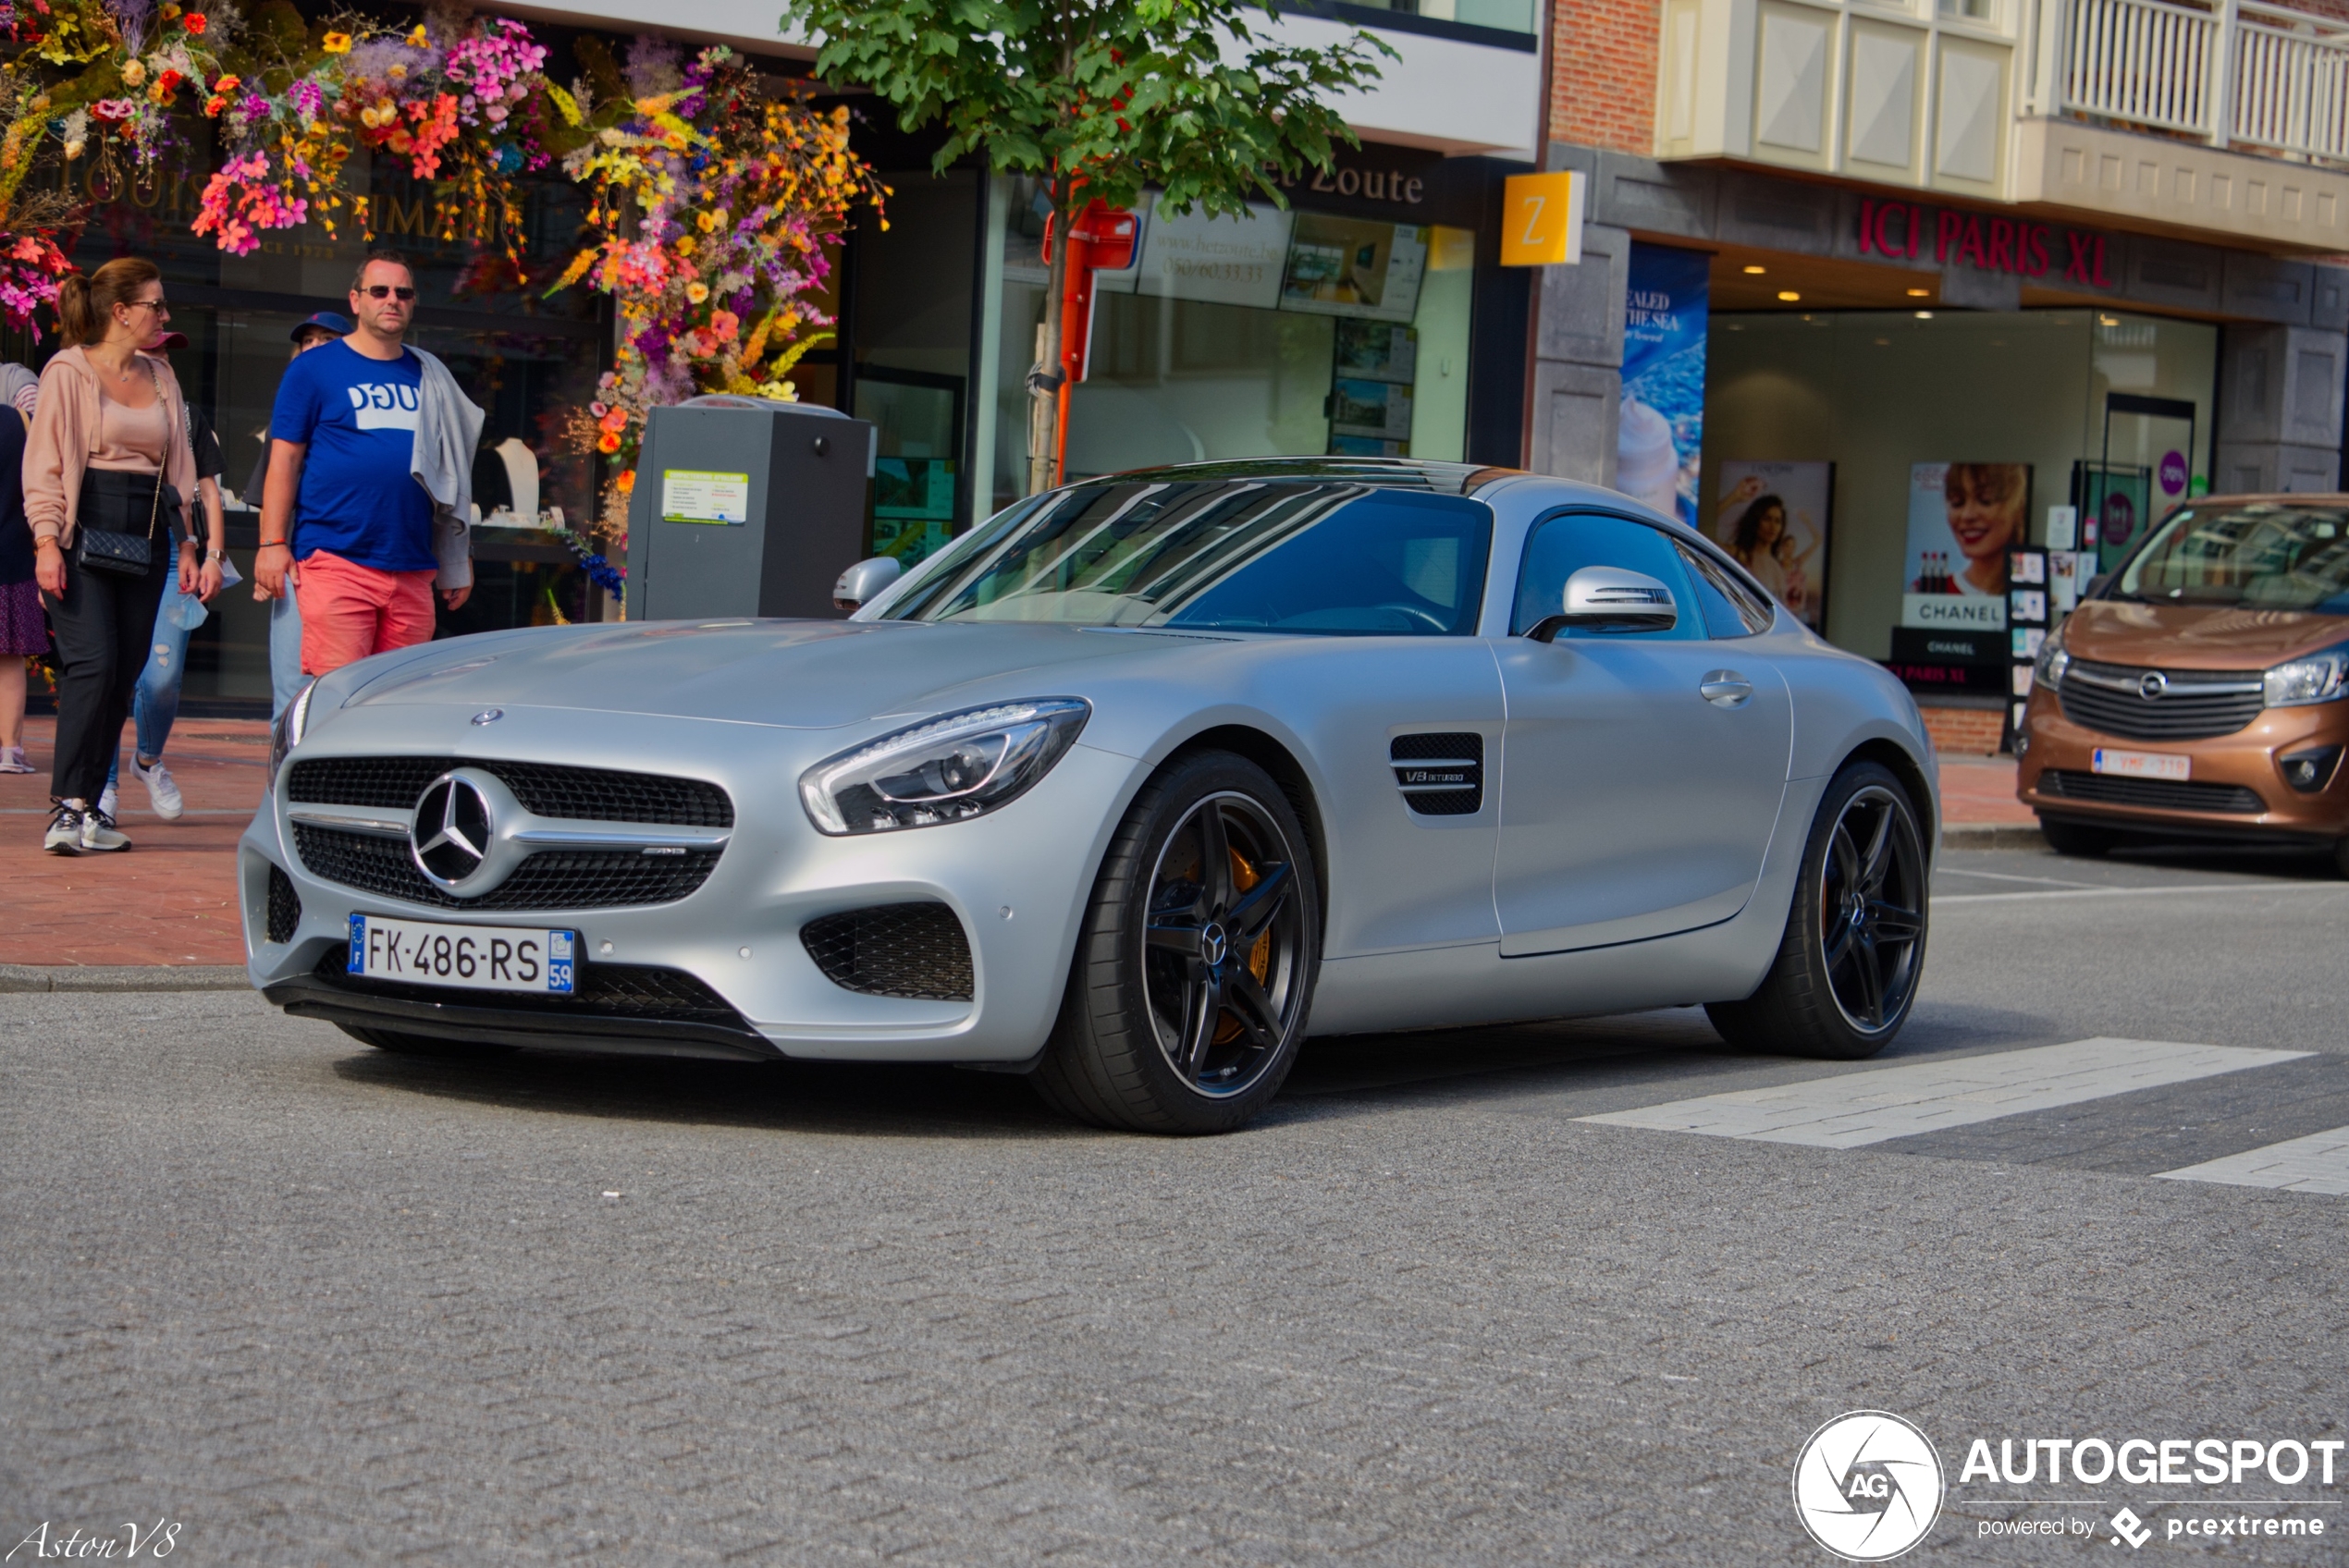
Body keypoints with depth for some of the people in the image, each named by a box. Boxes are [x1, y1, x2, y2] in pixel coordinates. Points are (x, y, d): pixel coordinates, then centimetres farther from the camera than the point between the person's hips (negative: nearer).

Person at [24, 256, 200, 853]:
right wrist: (46, 540, -14)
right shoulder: (69, 371, 1)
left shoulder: (161, 379, 18)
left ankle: (87, 807, 5)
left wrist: (188, 545, 16)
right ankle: (68, 807, -15)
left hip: (145, 535, 6)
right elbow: (44, 461, -4)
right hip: (85, 529, -6)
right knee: (93, 662, -17)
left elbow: (180, 467, 22)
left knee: (124, 673, 1)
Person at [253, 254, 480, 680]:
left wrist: (459, 561, 19)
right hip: (336, 560, -4)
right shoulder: (314, 369, 5)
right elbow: (285, 459, 1)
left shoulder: (428, 377, 17)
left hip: (412, 568, 5)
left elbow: (450, 470, 21)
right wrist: (273, 543, -7)